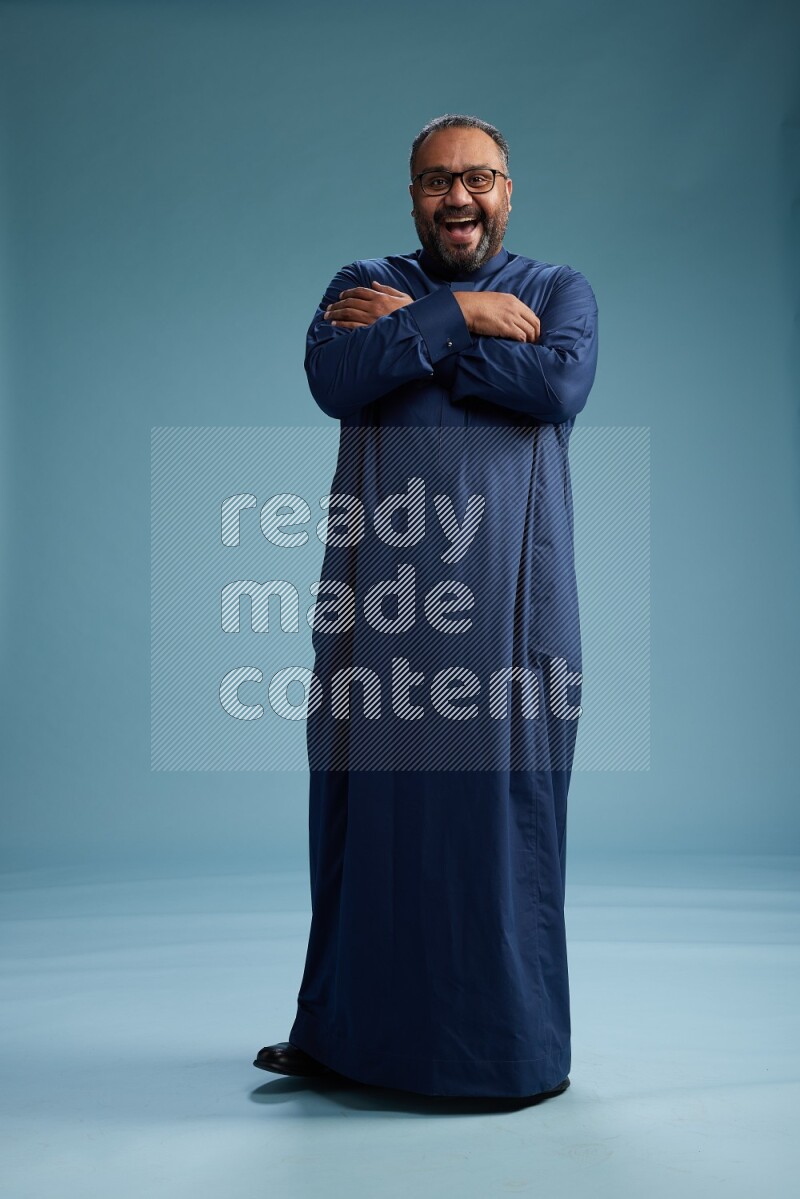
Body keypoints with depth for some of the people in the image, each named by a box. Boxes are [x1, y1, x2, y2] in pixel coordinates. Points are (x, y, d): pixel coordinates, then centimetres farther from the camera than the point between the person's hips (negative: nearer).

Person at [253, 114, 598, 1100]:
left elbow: (561, 383, -9)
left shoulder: (559, 290, 13)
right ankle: (344, 1030, 22)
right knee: (367, 803, 5)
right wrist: (460, 317, -8)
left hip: (507, 590, -1)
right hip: (378, 588, 2)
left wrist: (409, 330, -5)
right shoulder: (364, 285, 16)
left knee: (502, 807, 0)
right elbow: (333, 378, -6)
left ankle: (515, 1045, 16)